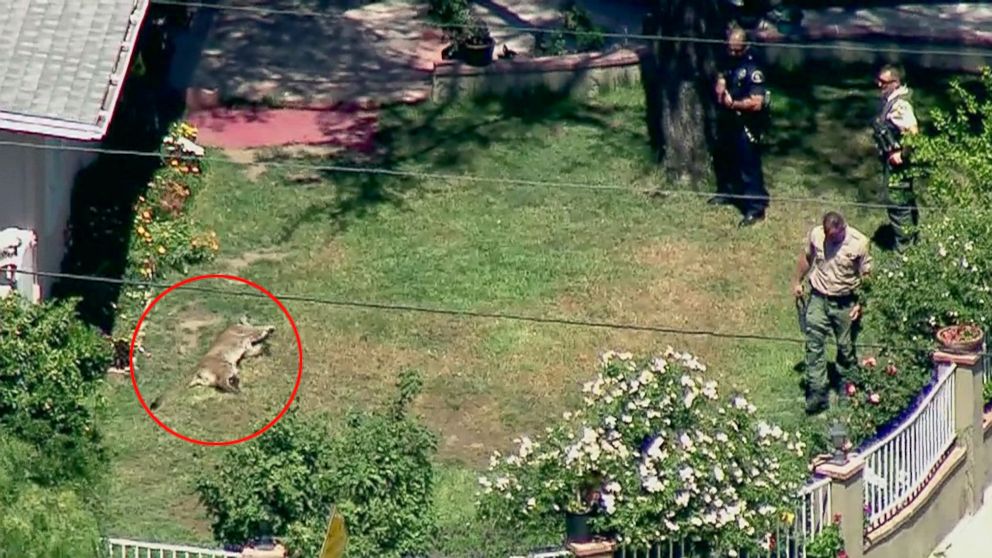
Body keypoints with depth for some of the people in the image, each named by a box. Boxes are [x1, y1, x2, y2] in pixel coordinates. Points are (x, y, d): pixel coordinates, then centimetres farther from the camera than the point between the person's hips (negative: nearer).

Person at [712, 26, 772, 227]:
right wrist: (720, 89, -4)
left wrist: (733, 104, -18)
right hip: (731, 121, 9)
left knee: (749, 165, -4)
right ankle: (729, 192, 44)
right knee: (729, 159, 25)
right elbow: (721, 81, 19)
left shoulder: (752, 69, -22)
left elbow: (756, 103, -27)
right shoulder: (729, 62, 5)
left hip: (748, 126, -9)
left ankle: (756, 208, 1)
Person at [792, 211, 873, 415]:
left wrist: (861, 304, -12)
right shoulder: (815, 234, -8)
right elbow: (807, 257, 12)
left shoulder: (859, 243, -17)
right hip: (818, 298, 2)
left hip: (845, 302, -2)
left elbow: (866, 276, -9)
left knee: (846, 347, 11)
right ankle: (817, 391, -1)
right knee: (814, 344, -5)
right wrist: (798, 281, 18)